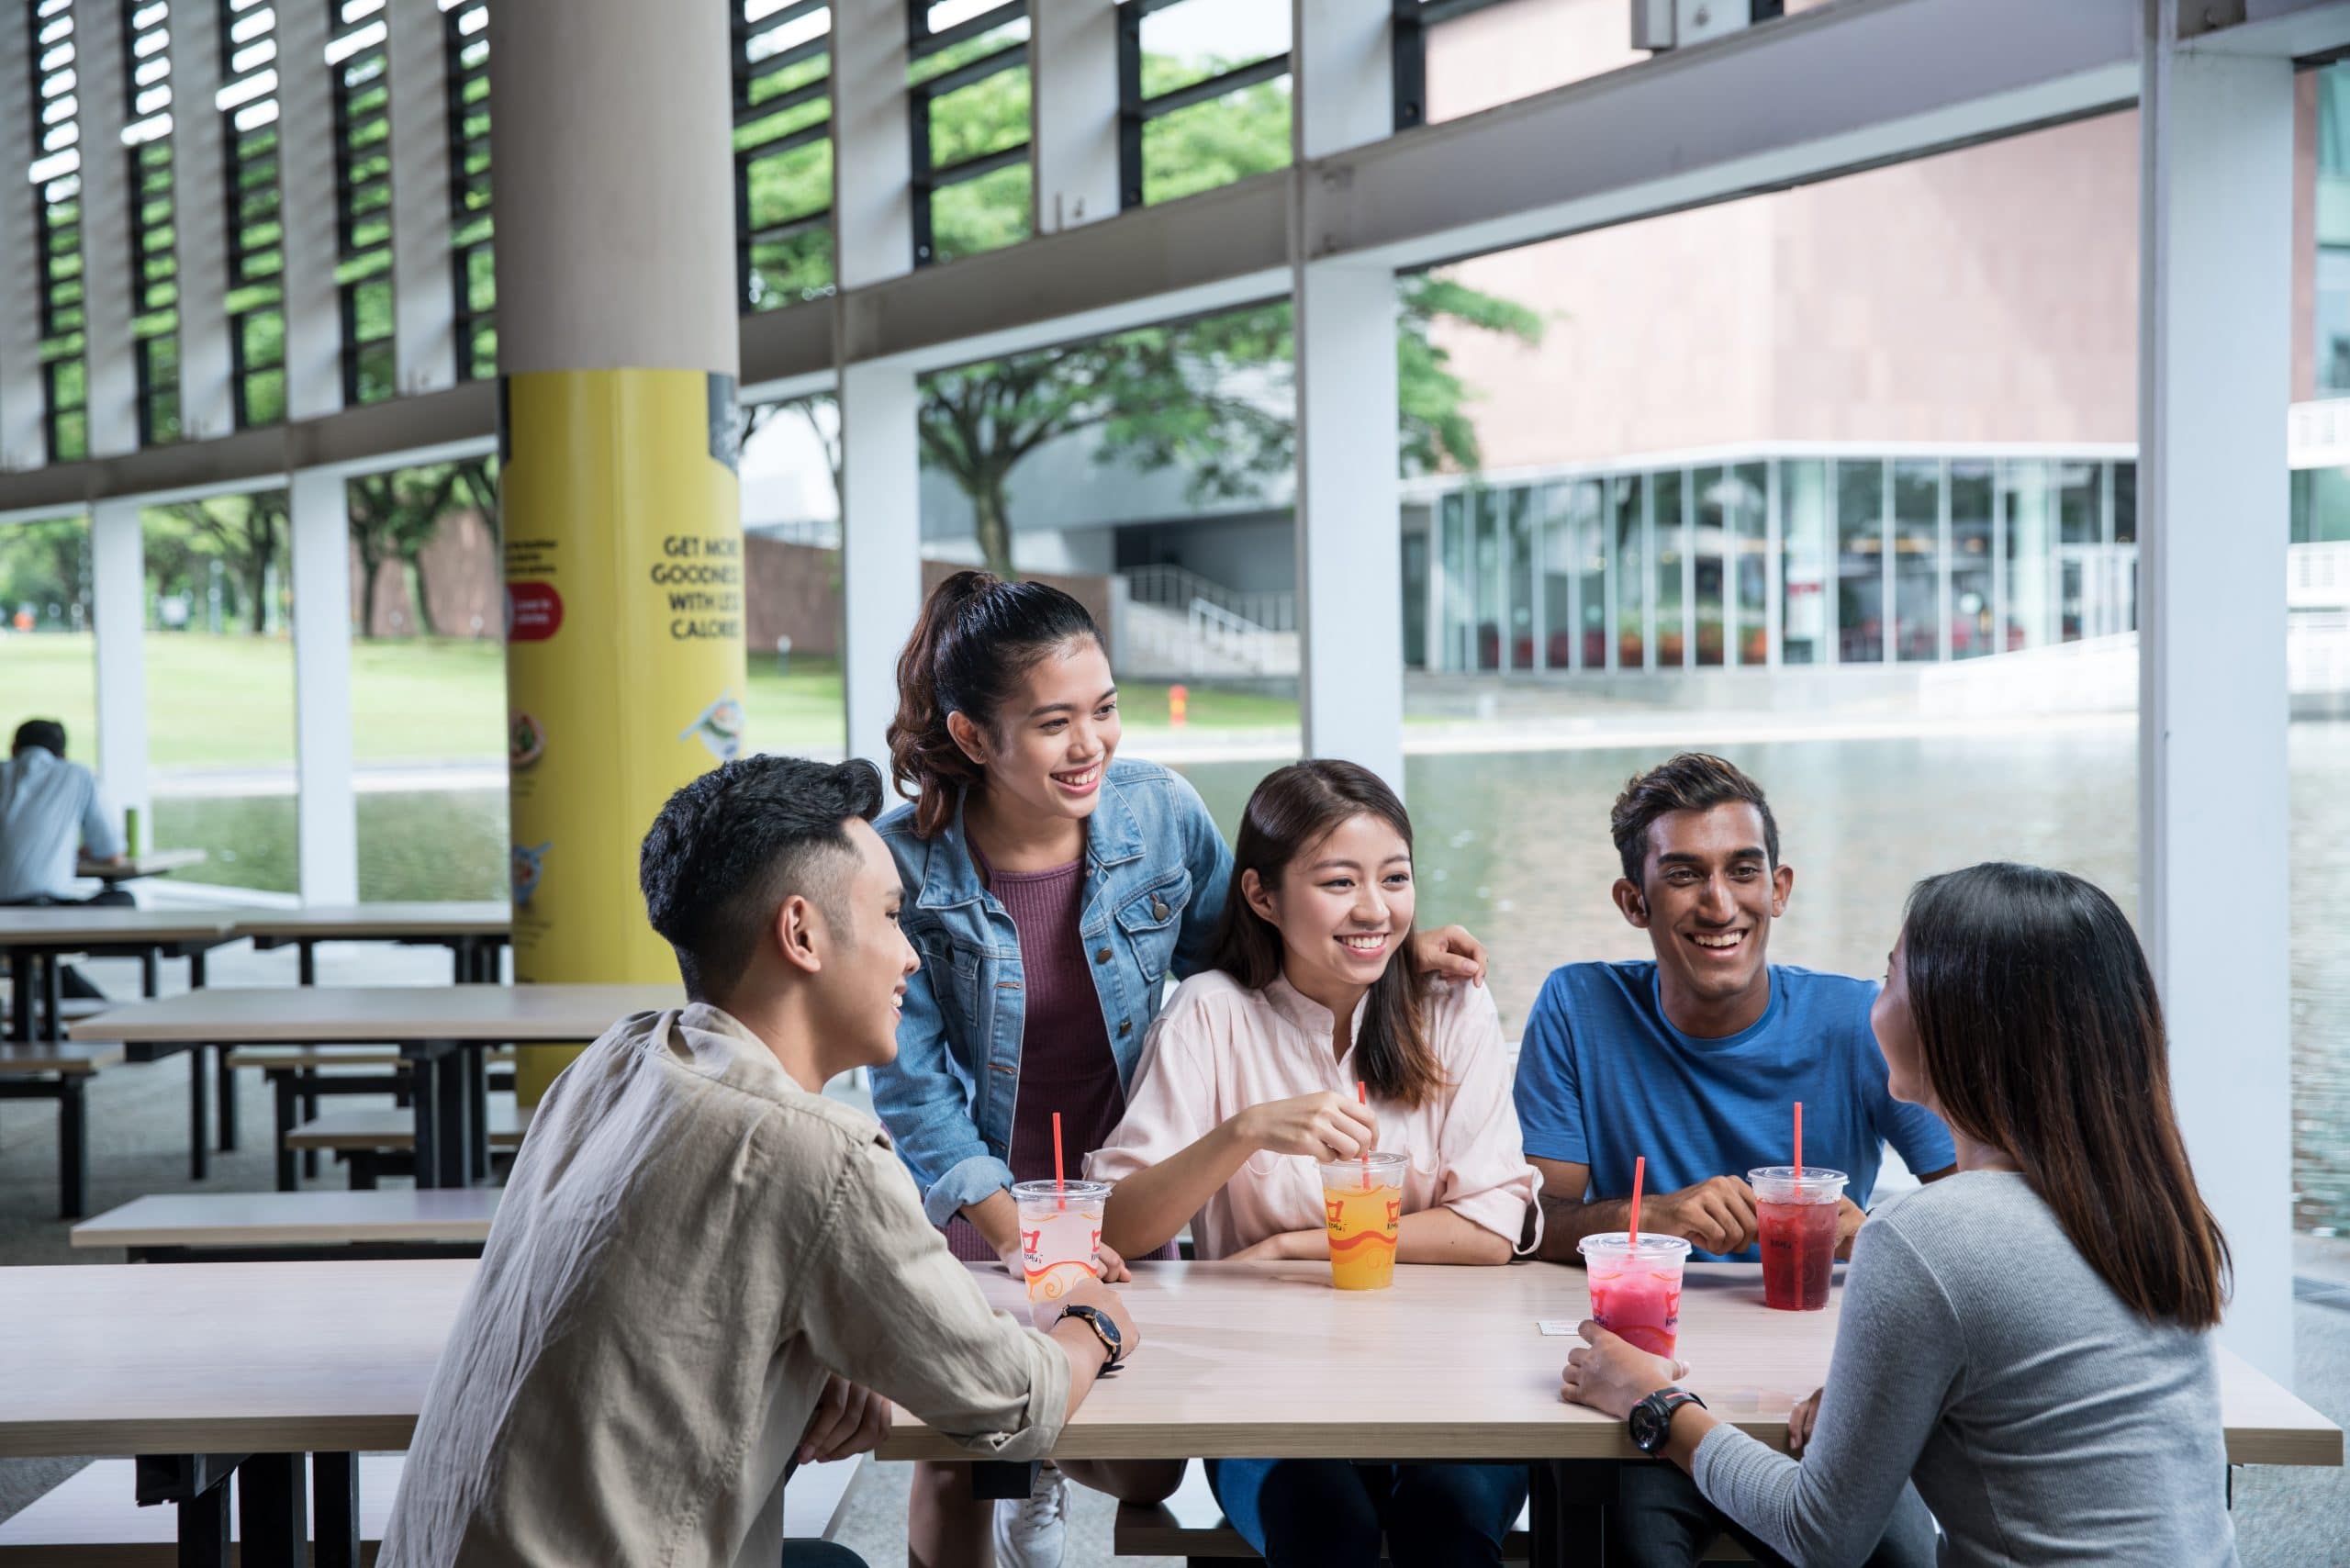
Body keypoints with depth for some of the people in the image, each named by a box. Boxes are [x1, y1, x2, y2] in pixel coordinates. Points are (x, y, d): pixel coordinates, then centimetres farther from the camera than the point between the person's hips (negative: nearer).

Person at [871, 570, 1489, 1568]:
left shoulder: (1161, 811, -12)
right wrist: (1015, 1234, -23)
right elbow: (913, 1081, -14)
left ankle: (1044, 1459, 38)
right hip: (970, 1202, -2)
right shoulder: (905, 864, -19)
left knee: (1148, 1473, 5)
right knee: (955, 1467, 6)